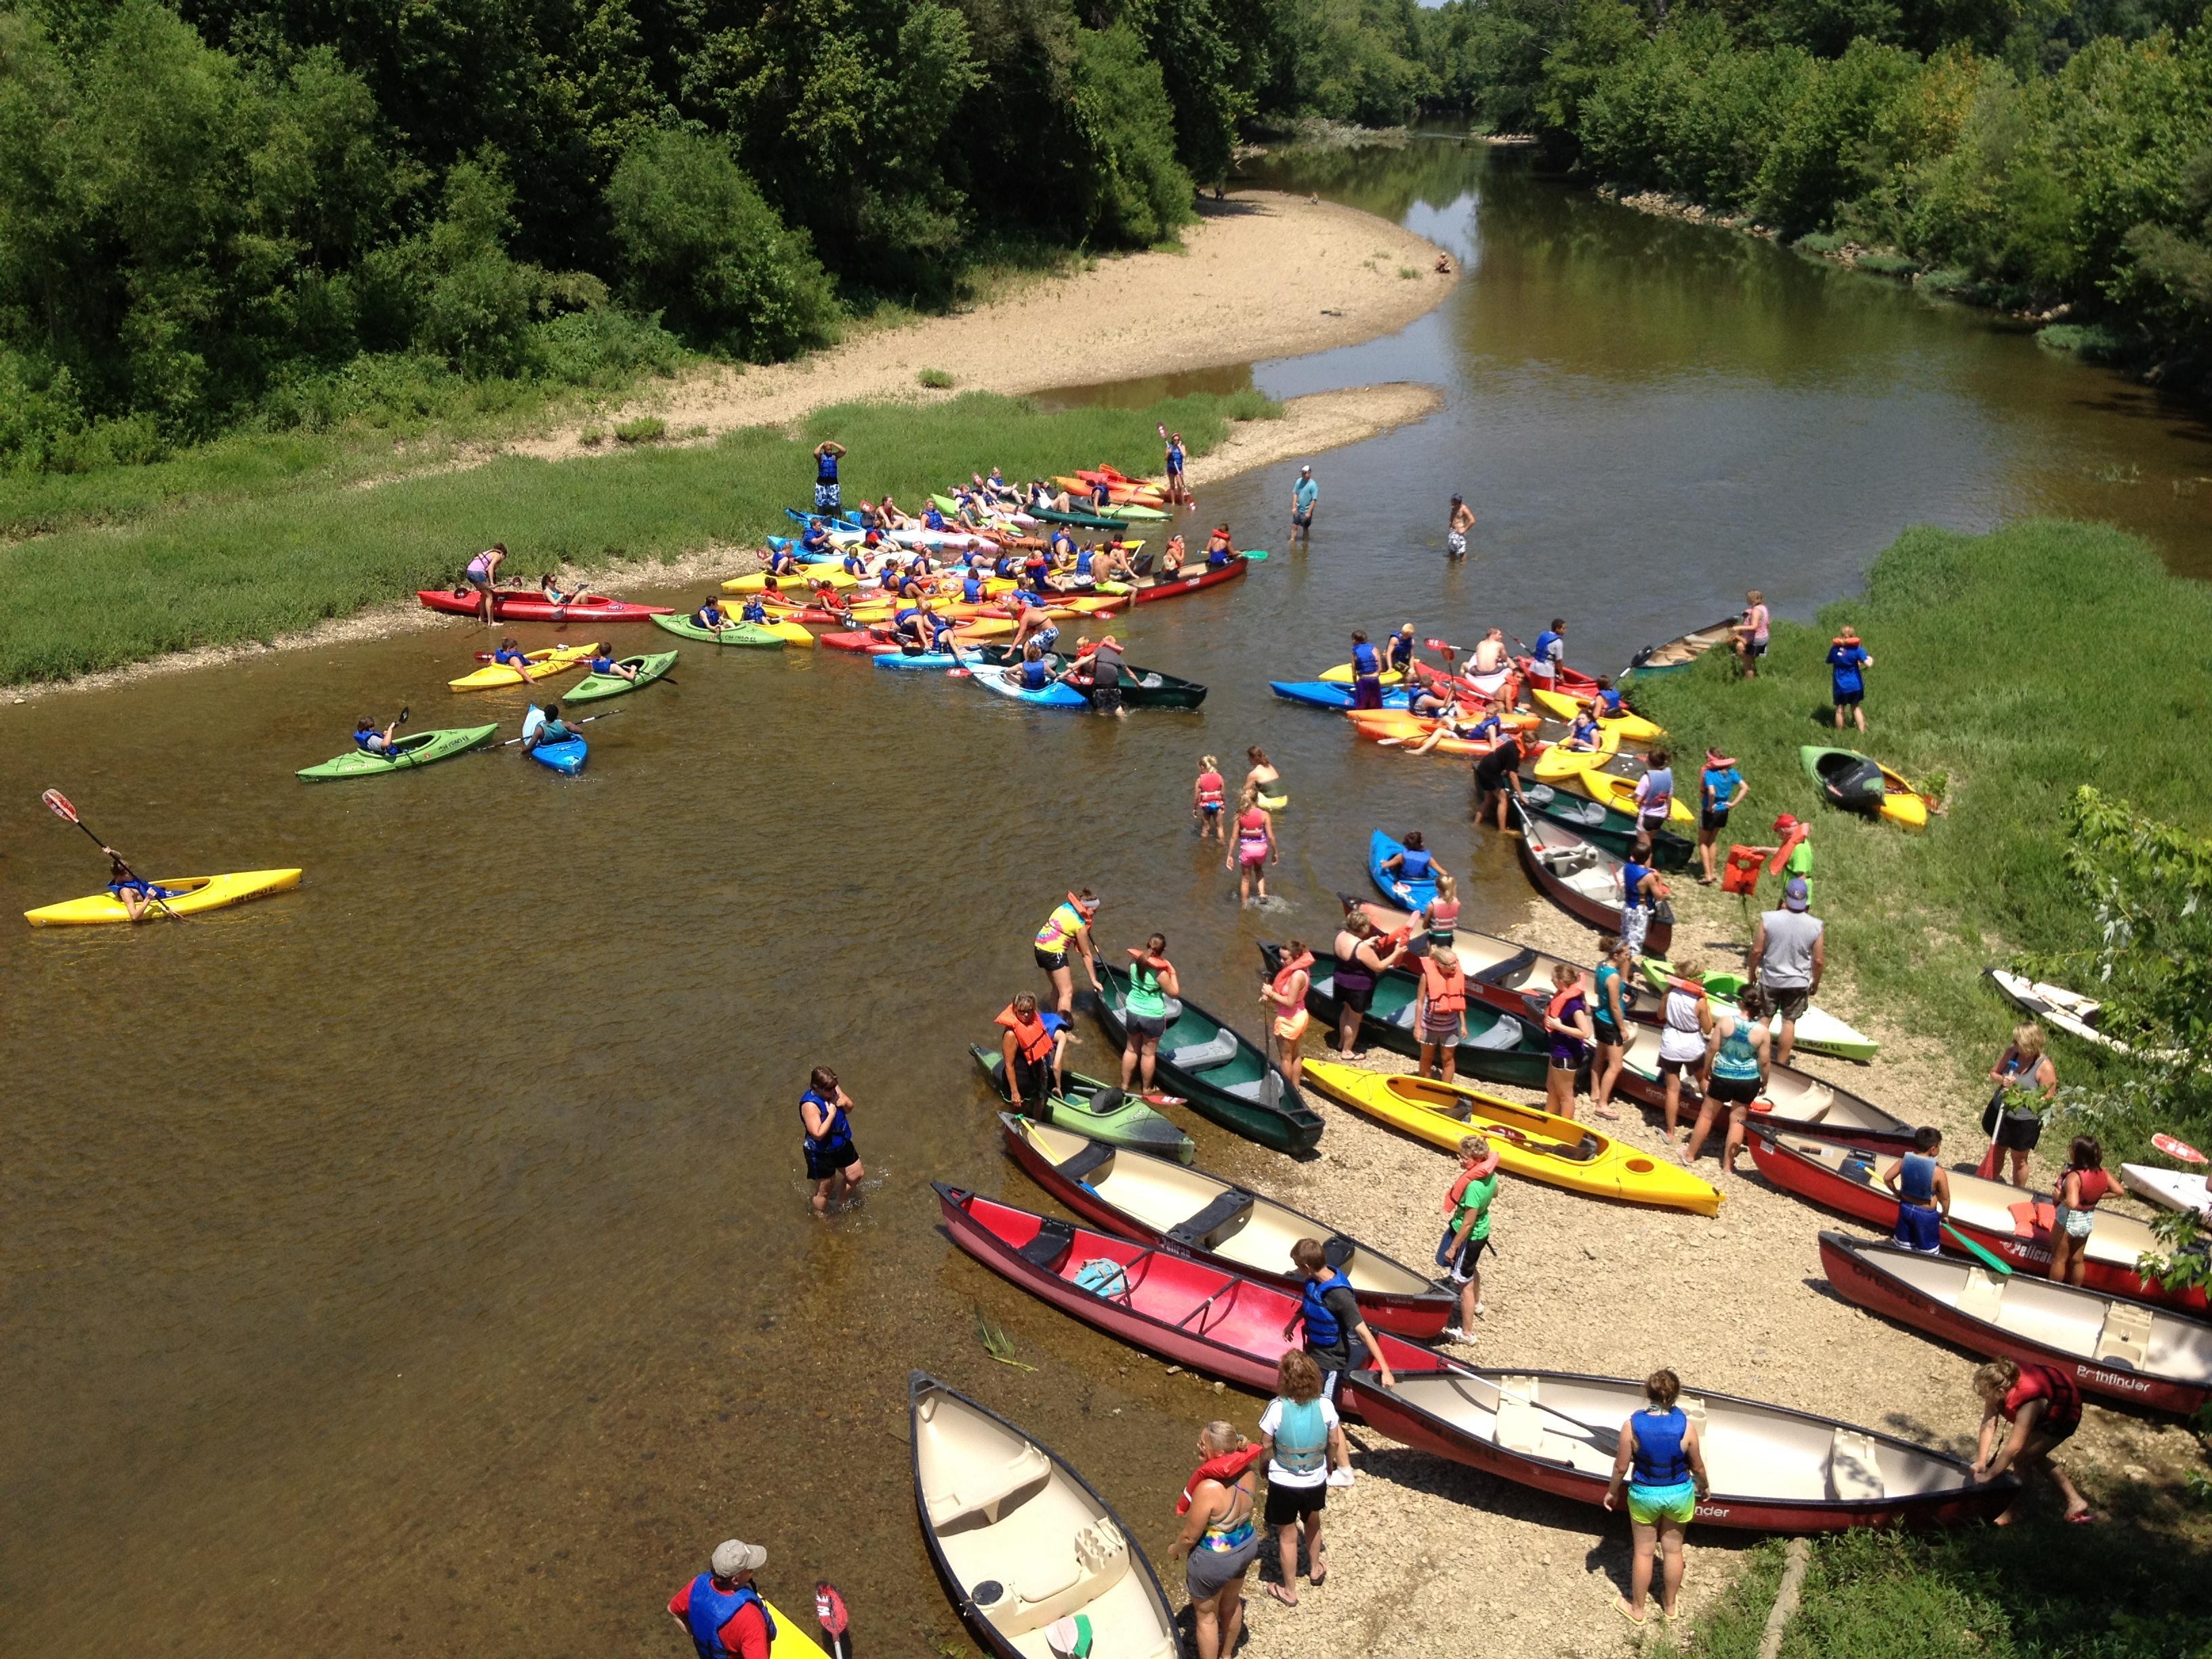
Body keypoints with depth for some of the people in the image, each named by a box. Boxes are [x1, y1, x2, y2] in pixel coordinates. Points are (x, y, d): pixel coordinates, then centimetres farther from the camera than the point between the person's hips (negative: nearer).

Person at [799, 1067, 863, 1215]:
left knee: (857, 1175, 22)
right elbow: (818, 1134, -35)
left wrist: (843, 1103, -19)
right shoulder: (810, 1105, -33)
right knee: (824, 1190, 13)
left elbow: (850, 1107, 3)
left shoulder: (833, 1090, -11)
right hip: (821, 1154, -7)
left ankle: (838, 1200, 48)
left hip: (841, 1144, 7)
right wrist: (831, 1114, -32)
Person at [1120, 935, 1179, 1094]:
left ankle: (1124, 1085, 34)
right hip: (1153, 1016, -5)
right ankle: (1146, 1089, 30)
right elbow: (1174, 993, -13)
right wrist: (1173, 973, -5)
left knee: (1131, 1049, 22)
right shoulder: (1160, 972, -26)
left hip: (1132, 1012, 5)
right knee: (1149, 1053, 14)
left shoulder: (1134, 962, -11)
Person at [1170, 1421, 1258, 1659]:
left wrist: (1174, 1550, -4)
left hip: (1215, 1560, -7)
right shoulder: (1246, 1472, -16)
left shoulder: (1208, 1489, -38)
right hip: (1247, 1546, 7)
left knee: (1206, 1616, 19)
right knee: (1231, 1603, 31)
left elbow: (1190, 1537, -23)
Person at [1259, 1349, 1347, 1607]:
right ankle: (1315, 1570, 53)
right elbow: (1335, 1442, -5)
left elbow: (1266, 1446, -14)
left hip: (1283, 1483, -3)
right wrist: (1330, 1464, 15)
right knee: (1312, 1523, 31)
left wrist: (1265, 1467, 8)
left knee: (1287, 1536, 18)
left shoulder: (1277, 1408, -26)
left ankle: (1289, 1591, 33)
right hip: (1316, 1481, 3)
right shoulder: (1325, 1404, -19)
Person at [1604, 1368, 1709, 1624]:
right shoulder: (1686, 1426, -23)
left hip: (1644, 1495, -1)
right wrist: (1704, 1486, 14)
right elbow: (1697, 1466, -8)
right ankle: (1669, 1606, 42)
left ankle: (1637, 1609, 36)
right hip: (1680, 1494, 1)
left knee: (1644, 1552, 19)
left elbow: (1621, 1467, -13)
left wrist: (1612, 1492, 6)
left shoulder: (1632, 1426, -25)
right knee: (1673, 1550, 23)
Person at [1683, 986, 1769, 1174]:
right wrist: (1764, 1082, 11)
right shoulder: (1763, 1031, -16)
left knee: (1707, 1114, 16)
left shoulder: (1725, 1021, -17)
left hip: (1722, 1077, 0)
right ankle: (1728, 1164, 22)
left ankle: (1690, 1155, 29)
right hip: (1749, 1081, 0)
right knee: (1738, 1119, 15)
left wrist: (1707, 1070, 9)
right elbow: (1763, 1062, -8)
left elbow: (1712, 1049, -9)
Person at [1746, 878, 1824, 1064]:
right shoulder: (1816, 926, -14)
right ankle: (1781, 1063, 18)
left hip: (1769, 980, 0)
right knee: (1789, 1022, 12)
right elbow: (1819, 961, -7)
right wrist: (1816, 982, 10)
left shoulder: (1768, 919, -17)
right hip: (1798, 983, 0)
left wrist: (1752, 973, 5)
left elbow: (1757, 951, -11)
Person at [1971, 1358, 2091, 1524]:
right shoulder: (2002, 1383, -25)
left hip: (2064, 1413, -8)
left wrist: (1988, 1476, -28)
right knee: (2034, 1458, 15)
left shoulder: (2028, 1404, -43)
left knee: (2022, 1459, -9)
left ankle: (2013, 1511, 9)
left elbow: (2013, 1449, -37)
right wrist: (1981, 1462, -23)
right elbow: (1989, 1423, -21)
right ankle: (2075, 1502, 25)